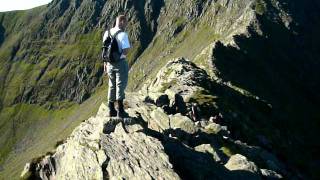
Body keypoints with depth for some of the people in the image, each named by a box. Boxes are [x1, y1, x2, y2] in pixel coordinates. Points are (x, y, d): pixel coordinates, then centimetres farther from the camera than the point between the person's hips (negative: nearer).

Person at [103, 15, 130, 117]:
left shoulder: (107, 33, 5)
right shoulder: (123, 35, -16)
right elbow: (126, 51, -23)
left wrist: (105, 64, 15)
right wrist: (122, 54, 0)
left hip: (110, 63, 6)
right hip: (120, 63, -6)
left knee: (112, 86, 15)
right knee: (121, 86, 3)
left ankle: (111, 110, 21)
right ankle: (120, 111, 6)